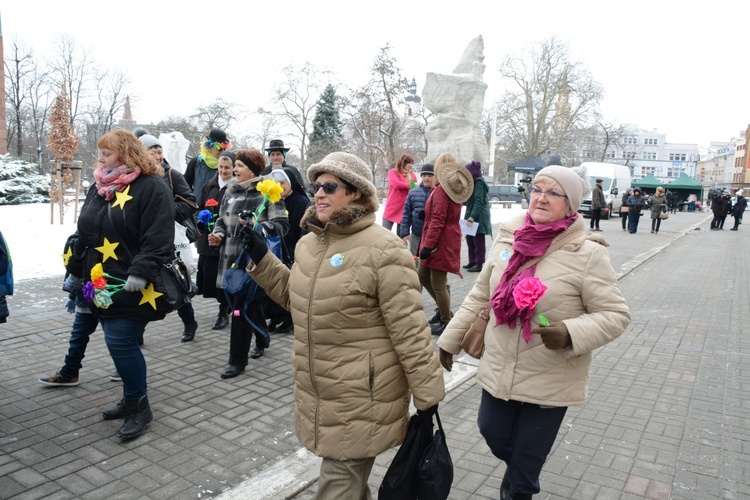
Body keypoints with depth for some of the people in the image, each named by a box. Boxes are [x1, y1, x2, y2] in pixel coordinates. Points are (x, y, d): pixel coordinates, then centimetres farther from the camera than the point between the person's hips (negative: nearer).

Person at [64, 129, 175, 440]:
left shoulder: (152, 187, -11)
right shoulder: (99, 189, 14)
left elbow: (158, 239, -20)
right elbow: (84, 235, 21)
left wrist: (140, 274, -26)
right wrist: (75, 271, 23)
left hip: (132, 288, -8)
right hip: (104, 286, 8)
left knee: (120, 344, -8)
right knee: (122, 344, 14)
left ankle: (140, 407, 10)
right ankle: (132, 399, 30)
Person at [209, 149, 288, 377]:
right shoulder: (231, 191, 12)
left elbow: (282, 225, -12)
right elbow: (222, 220, 20)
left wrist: (256, 226, -24)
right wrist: (218, 235, 1)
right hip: (231, 256, 7)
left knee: (242, 308, -5)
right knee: (250, 303, 19)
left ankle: (237, 360, 7)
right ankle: (262, 338, 43)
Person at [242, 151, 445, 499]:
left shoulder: (383, 250, -19)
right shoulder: (308, 243, 5)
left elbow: (410, 329, -18)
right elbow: (295, 297, 19)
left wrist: (427, 397, -14)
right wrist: (259, 256, 9)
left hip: (362, 397, -7)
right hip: (317, 392, 7)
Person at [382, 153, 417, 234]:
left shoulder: (412, 175, 10)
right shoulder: (393, 172, 1)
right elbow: (396, 183, -17)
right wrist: (410, 185, -12)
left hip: (405, 209, 3)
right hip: (392, 208, -3)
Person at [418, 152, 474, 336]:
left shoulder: (441, 190, -16)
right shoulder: (456, 189, 11)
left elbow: (437, 220, -22)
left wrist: (428, 245, -21)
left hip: (440, 244, -9)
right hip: (449, 241, 9)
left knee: (438, 285, 1)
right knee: (422, 276, 19)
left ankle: (446, 322, 12)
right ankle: (445, 311, 27)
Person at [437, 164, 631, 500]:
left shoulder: (587, 255, -15)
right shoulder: (507, 239, -2)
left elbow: (615, 315, -10)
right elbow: (480, 296, 7)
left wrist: (570, 333, -28)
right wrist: (450, 339, 10)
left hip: (550, 382, -4)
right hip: (498, 370, 4)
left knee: (526, 465, 12)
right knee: (492, 433, 21)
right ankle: (515, 469, 55)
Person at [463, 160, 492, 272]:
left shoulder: (479, 183, -14)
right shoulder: (474, 183, 16)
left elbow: (479, 201, -22)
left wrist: (472, 217, -28)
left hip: (478, 216, -10)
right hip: (471, 215, 10)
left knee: (478, 240, -4)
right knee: (470, 239, 12)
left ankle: (479, 264, 1)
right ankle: (472, 261, 20)